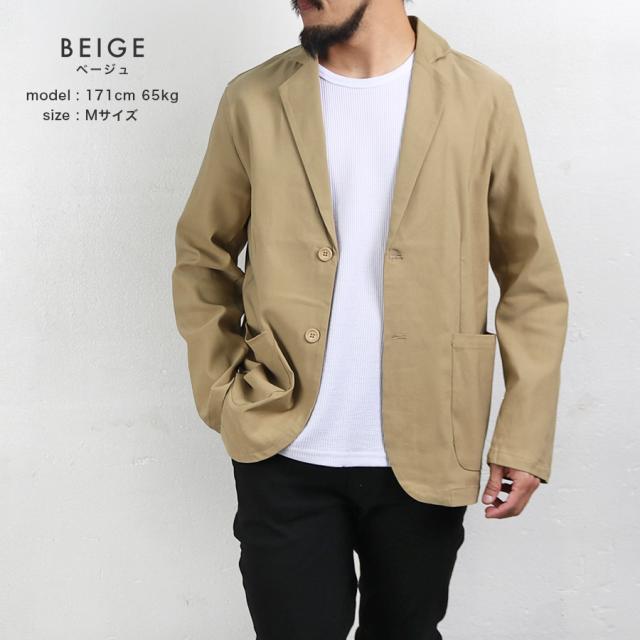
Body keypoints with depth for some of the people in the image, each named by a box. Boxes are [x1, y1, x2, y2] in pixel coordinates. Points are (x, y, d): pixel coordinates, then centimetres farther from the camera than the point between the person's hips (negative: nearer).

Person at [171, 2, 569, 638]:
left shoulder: (481, 98, -3)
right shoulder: (253, 100, -1)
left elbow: (532, 280, 0)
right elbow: (201, 256, 9)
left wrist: (524, 438, -5)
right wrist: (223, 395, 1)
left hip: (423, 459, 1)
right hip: (284, 455, 0)